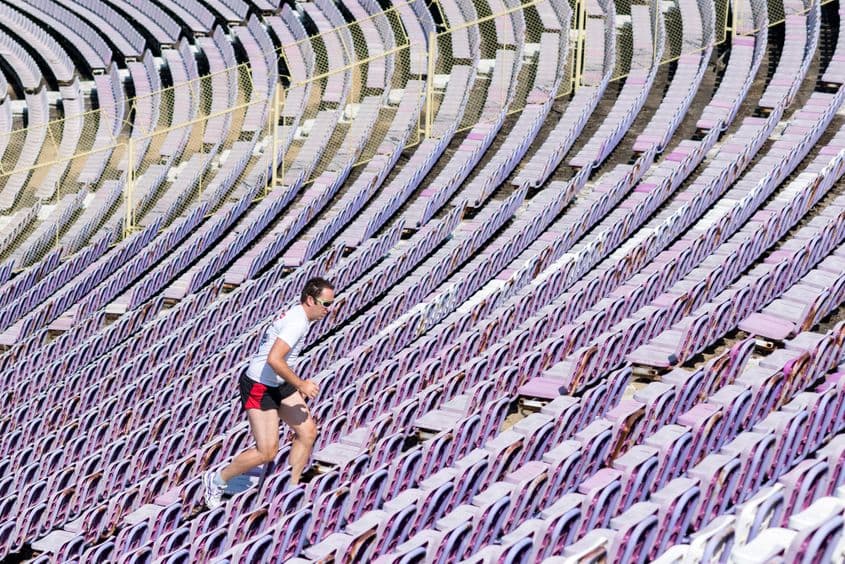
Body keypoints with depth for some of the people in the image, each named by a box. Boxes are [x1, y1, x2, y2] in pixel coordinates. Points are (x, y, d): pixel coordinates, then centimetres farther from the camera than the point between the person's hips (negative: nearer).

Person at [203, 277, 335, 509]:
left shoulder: (299, 316, 7)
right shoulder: (297, 323, -24)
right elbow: (274, 359, -34)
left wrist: (297, 383, 19)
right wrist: (300, 384, -25)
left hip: (278, 384, 10)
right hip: (259, 388, -10)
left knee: (308, 431, 6)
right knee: (267, 451, -8)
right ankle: (217, 480, 11)